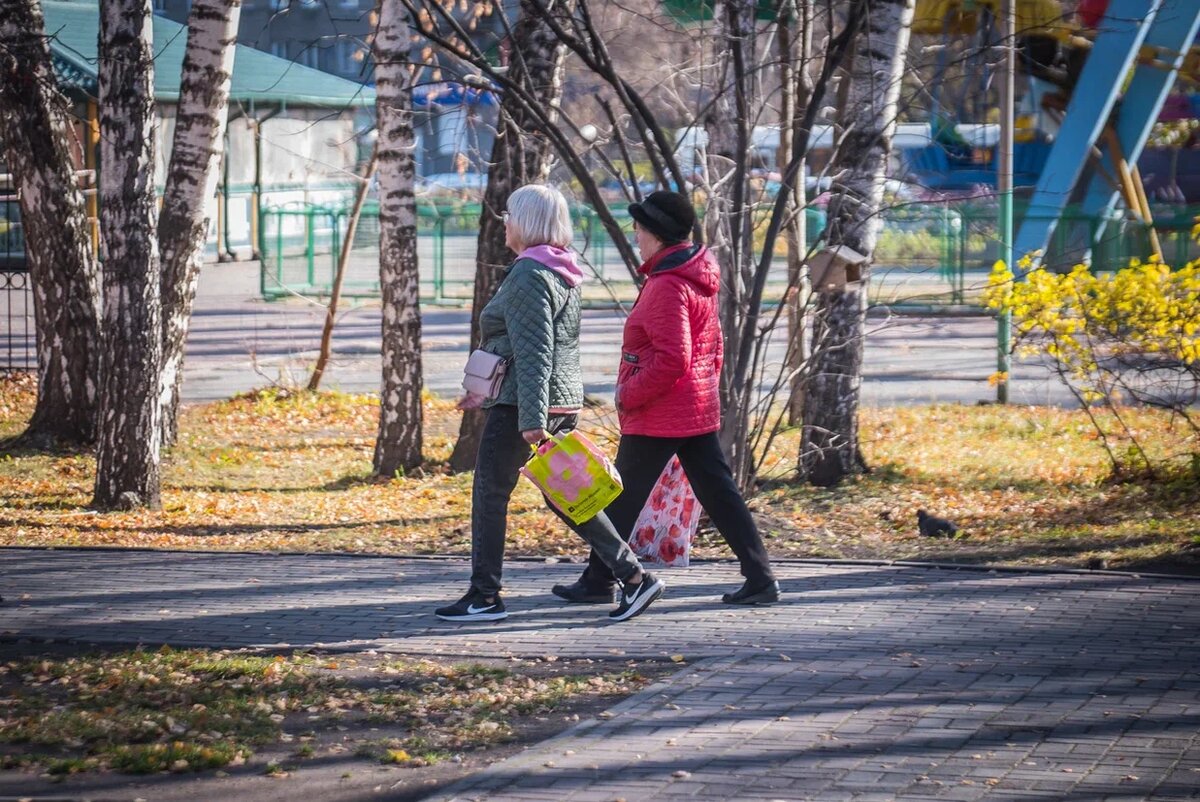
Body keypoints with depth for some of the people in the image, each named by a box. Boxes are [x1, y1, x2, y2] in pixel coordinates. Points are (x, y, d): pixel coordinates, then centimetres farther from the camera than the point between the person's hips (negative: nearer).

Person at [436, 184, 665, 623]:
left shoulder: (529, 277, -15)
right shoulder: (560, 275, 16)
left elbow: (532, 353, -22)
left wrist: (532, 419, -27)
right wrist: (487, 393, 30)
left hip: (523, 405, -10)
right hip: (563, 402, 10)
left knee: (490, 493, 1)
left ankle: (484, 595, 6)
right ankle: (635, 576, 6)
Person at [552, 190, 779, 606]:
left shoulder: (667, 286, -19)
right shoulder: (698, 279, 11)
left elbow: (671, 360, -25)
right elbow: (712, 346, 20)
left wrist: (629, 396, -16)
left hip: (658, 416, -9)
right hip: (700, 411, 9)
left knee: (622, 498, 4)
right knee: (719, 494, 8)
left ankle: (597, 581, 13)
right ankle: (760, 578, 4)